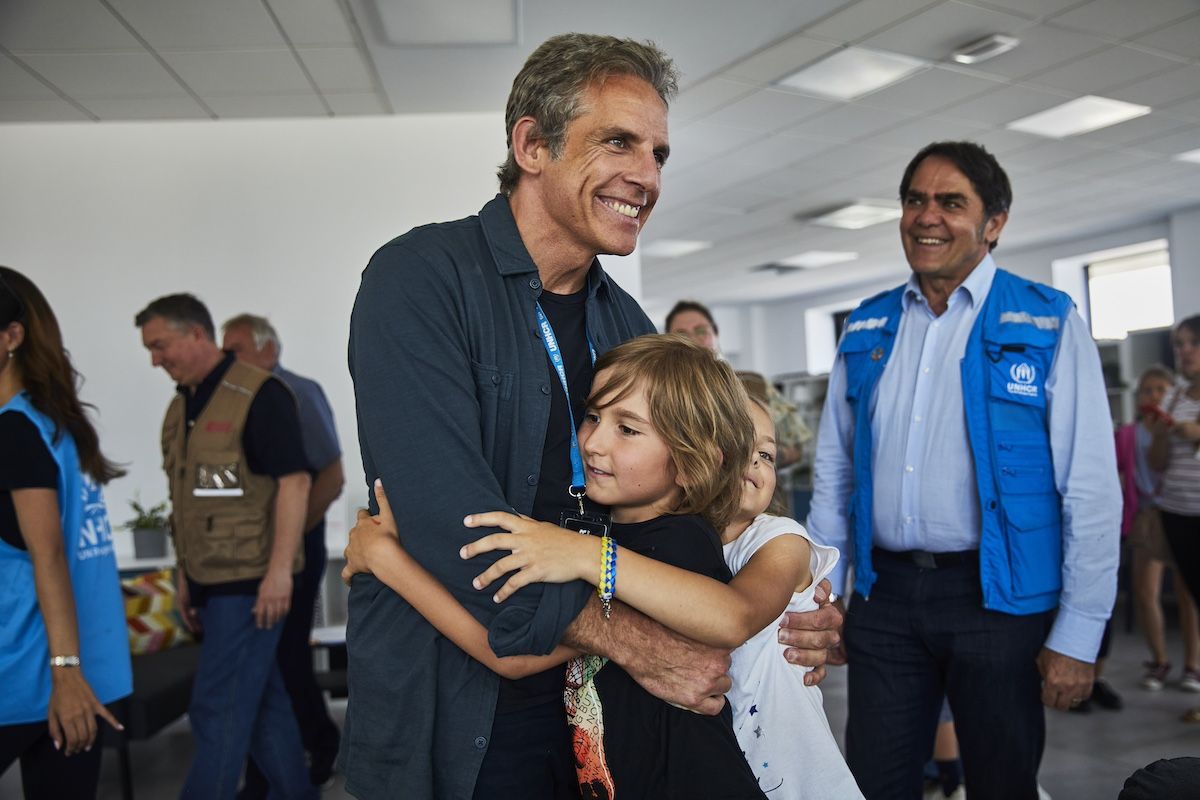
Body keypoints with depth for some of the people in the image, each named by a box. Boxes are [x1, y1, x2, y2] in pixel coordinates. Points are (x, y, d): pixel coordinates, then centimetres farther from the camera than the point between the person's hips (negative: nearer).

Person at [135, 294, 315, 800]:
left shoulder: (259, 395, -13)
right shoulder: (180, 406, 12)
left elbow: (294, 481, -18)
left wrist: (279, 570, -21)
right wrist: (184, 574, 17)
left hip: (248, 580, -8)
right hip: (210, 580, 8)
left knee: (219, 708, -3)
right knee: (261, 697, 16)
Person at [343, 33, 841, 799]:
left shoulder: (627, 324, 6)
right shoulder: (419, 281, -15)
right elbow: (454, 527, -25)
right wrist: (639, 645, -22)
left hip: (595, 706, 6)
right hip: (450, 717, -6)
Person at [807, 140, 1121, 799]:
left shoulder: (1048, 326, -5)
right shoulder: (865, 331, 7)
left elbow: (1090, 492, -8)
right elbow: (833, 472, 11)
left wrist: (1077, 636, -10)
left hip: (998, 596, -3)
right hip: (884, 596, 3)